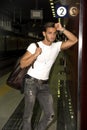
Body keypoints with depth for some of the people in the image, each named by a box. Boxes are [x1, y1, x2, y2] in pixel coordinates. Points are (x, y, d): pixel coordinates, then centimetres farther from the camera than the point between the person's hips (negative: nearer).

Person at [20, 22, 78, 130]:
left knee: (50, 115, 4)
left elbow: (74, 40, -5)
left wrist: (62, 29, -12)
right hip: (31, 82, -4)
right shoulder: (34, 46, -8)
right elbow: (22, 64, -8)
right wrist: (35, 54, -18)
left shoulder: (57, 46, 3)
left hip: (44, 85, 4)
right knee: (28, 114, 1)